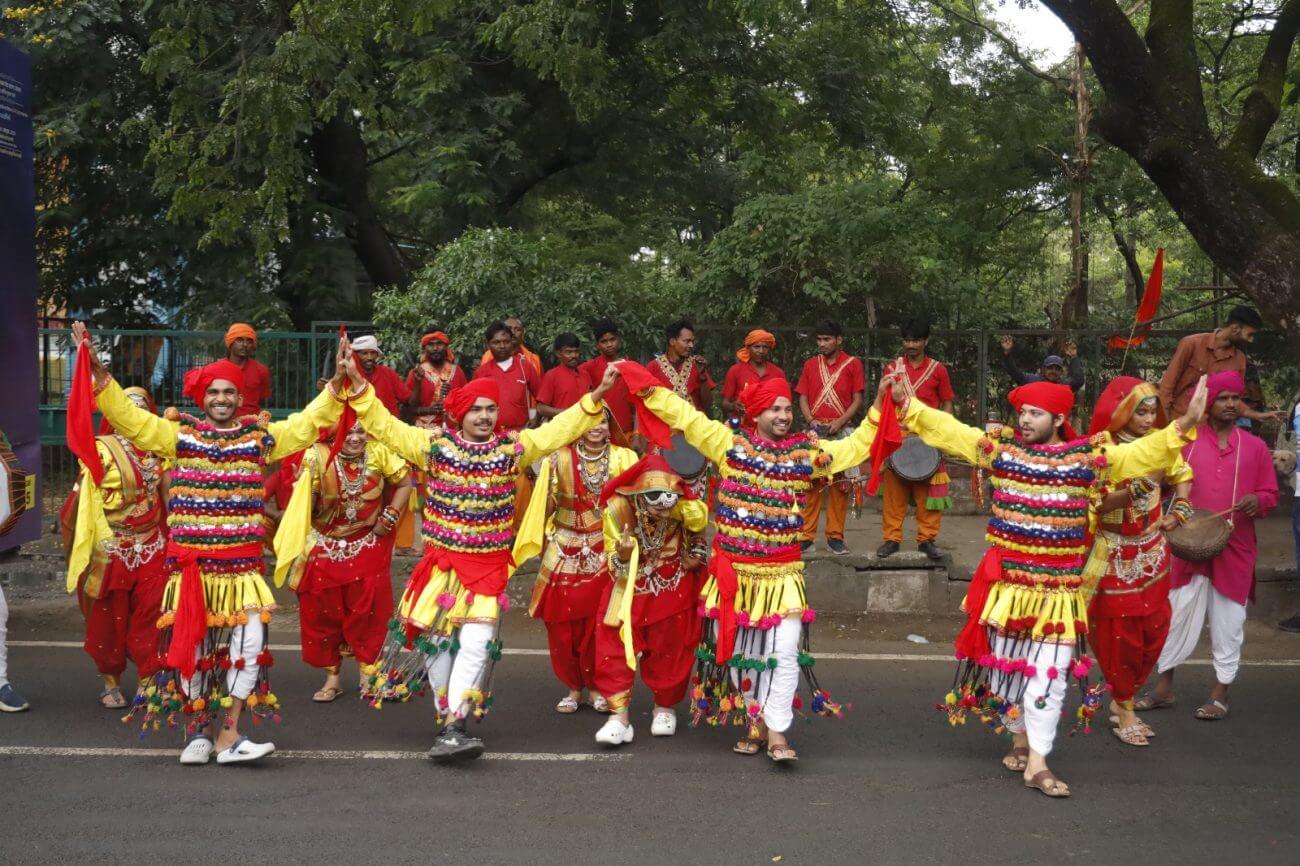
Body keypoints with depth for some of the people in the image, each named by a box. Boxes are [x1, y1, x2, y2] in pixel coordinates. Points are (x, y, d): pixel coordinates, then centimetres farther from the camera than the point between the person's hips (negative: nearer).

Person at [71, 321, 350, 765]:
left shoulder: (260, 435, 7)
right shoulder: (179, 434, 4)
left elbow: (308, 424, 7)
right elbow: (129, 417, 0)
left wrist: (338, 385, -3)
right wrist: (98, 373, -10)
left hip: (242, 562, 0)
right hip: (190, 561, 0)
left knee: (250, 639, -10)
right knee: (191, 643, 6)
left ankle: (229, 735, -1)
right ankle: (197, 732, 20)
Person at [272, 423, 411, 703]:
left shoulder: (379, 453, -11)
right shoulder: (318, 456, -14)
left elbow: (404, 483, 1)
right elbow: (303, 499, -19)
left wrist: (388, 519, -4)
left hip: (369, 547, 0)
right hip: (325, 549, 0)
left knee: (367, 613, 4)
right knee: (324, 613, 7)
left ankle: (368, 675, 21)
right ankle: (332, 678, 22)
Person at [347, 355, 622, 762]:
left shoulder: (512, 448, 3)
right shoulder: (434, 445, 1)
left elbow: (559, 429, 4)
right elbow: (384, 425, 0)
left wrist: (595, 397, -5)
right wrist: (357, 384, -8)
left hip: (488, 565, -1)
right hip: (441, 560, 1)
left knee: (476, 642, -12)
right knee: (436, 640, 3)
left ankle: (454, 728, -13)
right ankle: (449, 719, 18)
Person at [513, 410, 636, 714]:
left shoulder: (623, 458, -2)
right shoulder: (560, 459, -2)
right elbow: (546, 505, 4)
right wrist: (543, 542, 5)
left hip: (605, 552, -1)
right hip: (565, 551, 1)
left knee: (599, 623, -2)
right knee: (562, 623, 1)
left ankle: (596, 687, 15)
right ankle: (573, 687, 17)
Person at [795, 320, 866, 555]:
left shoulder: (853, 364, 4)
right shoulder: (810, 364, 11)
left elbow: (857, 400, 1)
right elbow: (803, 398, 9)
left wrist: (839, 422, -12)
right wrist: (811, 420, -9)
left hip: (841, 432, -1)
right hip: (814, 430, 1)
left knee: (840, 484, -1)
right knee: (810, 483, -2)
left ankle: (835, 536, 6)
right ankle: (806, 536, 1)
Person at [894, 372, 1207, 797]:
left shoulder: (1087, 456, -1)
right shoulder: (1000, 447, 2)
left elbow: (1143, 454, -2)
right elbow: (944, 429, 5)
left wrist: (1183, 426, -13)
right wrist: (907, 404, 0)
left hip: (1058, 583, -2)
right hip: (1008, 577, 2)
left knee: (1048, 670, -3)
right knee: (1007, 661, 13)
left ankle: (1037, 762, 3)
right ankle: (1020, 739, 33)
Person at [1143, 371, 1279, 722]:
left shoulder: (1256, 447, 4)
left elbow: (1270, 495, 7)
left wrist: (1257, 501, -15)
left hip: (1235, 549, 0)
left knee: (1227, 622, 6)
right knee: (1177, 616, 7)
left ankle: (1221, 694, 16)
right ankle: (1164, 687, 18)